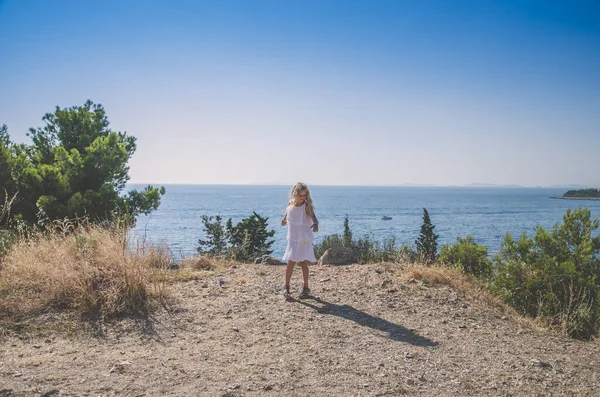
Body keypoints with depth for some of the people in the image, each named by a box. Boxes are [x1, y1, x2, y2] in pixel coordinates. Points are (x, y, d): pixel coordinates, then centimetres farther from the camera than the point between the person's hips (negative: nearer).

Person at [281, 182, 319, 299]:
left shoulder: (307, 206, -13)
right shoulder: (290, 205, 0)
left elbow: (314, 217, -30)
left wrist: (315, 225, -50)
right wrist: (285, 220, 42)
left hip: (305, 239, -3)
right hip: (293, 240, 3)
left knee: (303, 263, 1)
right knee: (291, 262, -1)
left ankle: (306, 288, 14)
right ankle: (287, 288, 9)